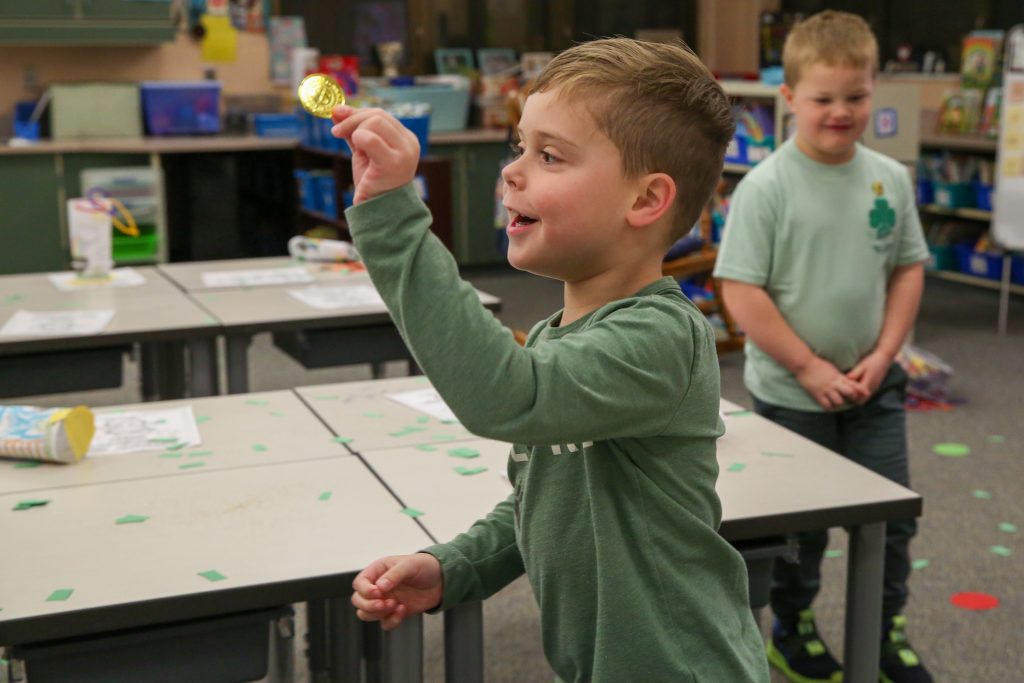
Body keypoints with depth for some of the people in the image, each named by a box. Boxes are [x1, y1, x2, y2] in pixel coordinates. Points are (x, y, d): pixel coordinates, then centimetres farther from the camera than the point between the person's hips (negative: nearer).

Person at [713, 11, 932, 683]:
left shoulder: (890, 178, -1)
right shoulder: (766, 186, -16)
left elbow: (909, 269, 7)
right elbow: (741, 291, -16)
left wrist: (882, 356, -5)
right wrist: (811, 369, -16)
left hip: (874, 388, 4)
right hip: (793, 393, -4)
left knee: (892, 515, 11)